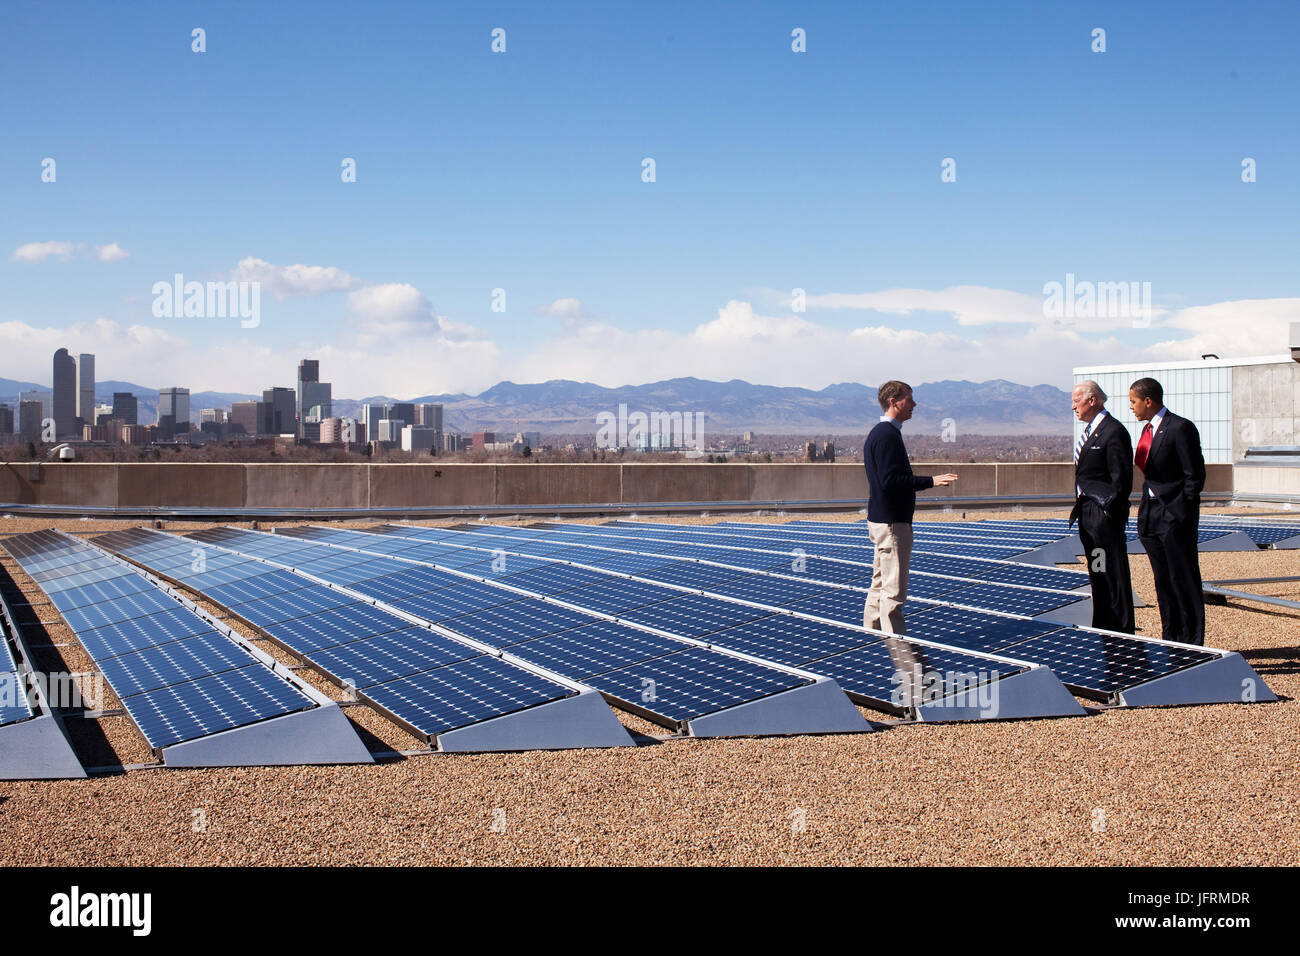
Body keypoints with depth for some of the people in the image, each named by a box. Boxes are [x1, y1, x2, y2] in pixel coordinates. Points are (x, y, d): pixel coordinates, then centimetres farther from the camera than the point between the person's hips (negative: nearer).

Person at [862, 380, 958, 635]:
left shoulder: (878, 433, 15)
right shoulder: (887, 435, -17)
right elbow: (890, 481, -25)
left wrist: (925, 482, 22)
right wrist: (930, 481, -24)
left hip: (880, 520, 11)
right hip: (891, 522, -11)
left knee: (880, 584, 16)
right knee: (894, 590, -7)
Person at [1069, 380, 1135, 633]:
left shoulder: (1113, 431, -14)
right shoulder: (1089, 431, 16)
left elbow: (1122, 478, -16)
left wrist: (1110, 509, -16)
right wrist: (1080, 507, 15)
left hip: (1105, 513, -10)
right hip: (1087, 513, 10)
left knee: (1114, 574, -3)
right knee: (1097, 574, 15)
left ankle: (1122, 631, 3)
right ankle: (1101, 628, 23)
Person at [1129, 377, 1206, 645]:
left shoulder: (1180, 428, -13)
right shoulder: (1149, 429, 13)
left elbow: (1195, 477, -14)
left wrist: (1179, 514, -14)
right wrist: (1146, 509, 11)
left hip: (1175, 516, -8)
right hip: (1152, 517, 8)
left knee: (1184, 580, -2)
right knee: (1163, 582, 13)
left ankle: (1192, 646, 5)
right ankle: (1170, 641, 22)